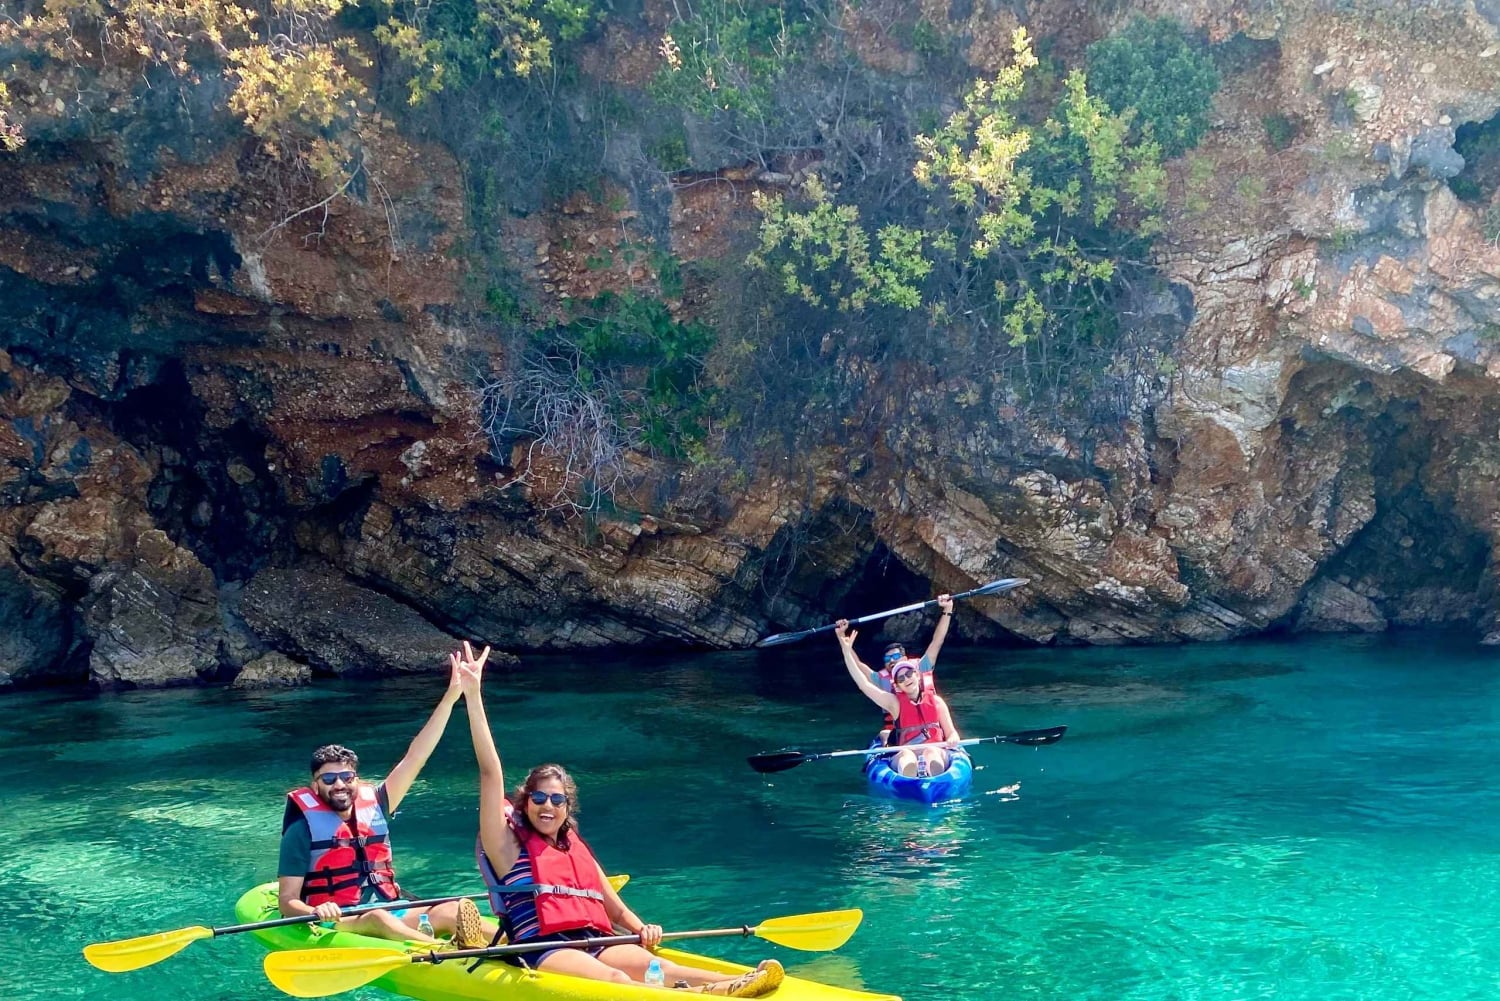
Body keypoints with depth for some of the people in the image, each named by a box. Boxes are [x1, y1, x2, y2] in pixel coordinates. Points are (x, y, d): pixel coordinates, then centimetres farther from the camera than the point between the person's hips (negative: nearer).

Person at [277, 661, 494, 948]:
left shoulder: (373, 804, 13)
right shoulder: (304, 828, 0)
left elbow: (415, 757, 10)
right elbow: (287, 902, -3)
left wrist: (451, 696, 4)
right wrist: (316, 912, -26)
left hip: (391, 915, 6)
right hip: (334, 925, -5)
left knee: (453, 911, -21)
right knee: (377, 918, -37)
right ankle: (459, 953, -62)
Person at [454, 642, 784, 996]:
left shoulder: (578, 849, 25)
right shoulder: (509, 844, 10)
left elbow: (617, 910, 26)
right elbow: (490, 773, 0)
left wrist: (642, 929, 1)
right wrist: (472, 694, -8)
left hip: (592, 944, 5)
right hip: (540, 951, -5)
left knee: (652, 963, -27)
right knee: (614, 979, -35)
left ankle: (736, 984, -53)